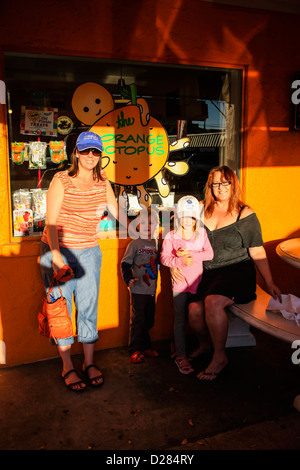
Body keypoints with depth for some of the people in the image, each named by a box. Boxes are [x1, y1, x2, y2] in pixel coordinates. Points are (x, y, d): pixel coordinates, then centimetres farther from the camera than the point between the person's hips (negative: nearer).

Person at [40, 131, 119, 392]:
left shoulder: (102, 181, 5)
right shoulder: (62, 180, -9)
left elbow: (117, 211, 17)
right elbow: (51, 221, -13)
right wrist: (56, 255, -19)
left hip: (89, 251, 4)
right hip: (58, 250, -3)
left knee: (89, 306, 7)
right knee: (61, 307, 3)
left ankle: (90, 362, 21)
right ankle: (68, 367, 16)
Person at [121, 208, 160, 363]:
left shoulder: (156, 243, 9)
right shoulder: (135, 244, -6)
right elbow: (125, 264, -8)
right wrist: (128, 278, -22)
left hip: (152, 289, 5)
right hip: (138, 289, -5)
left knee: (149, 319, 14)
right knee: (137, 320, -2)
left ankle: (145, 346, 28)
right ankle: (135, 350, 8)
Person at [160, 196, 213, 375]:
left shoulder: (202, 233, 4)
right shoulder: (171, 236, -2)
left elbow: (209, 253, -6)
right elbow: (164, 257, -7)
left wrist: (191, 254, -17)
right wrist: (181, 260, -21)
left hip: (198, 282, 2)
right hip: (180, 282, -2)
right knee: (180, 320, 0)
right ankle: (181, 355, 7)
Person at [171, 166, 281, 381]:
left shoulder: (245, 214, 2)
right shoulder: (202, 211, 11)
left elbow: (257, 252, 3)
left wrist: (270, 283, 1)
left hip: (237, 272, -3)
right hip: (207, 274, 4)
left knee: (213, 302, -31)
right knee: (194, 309, -21)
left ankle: (220, 356, -7)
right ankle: (204, 343, 15)